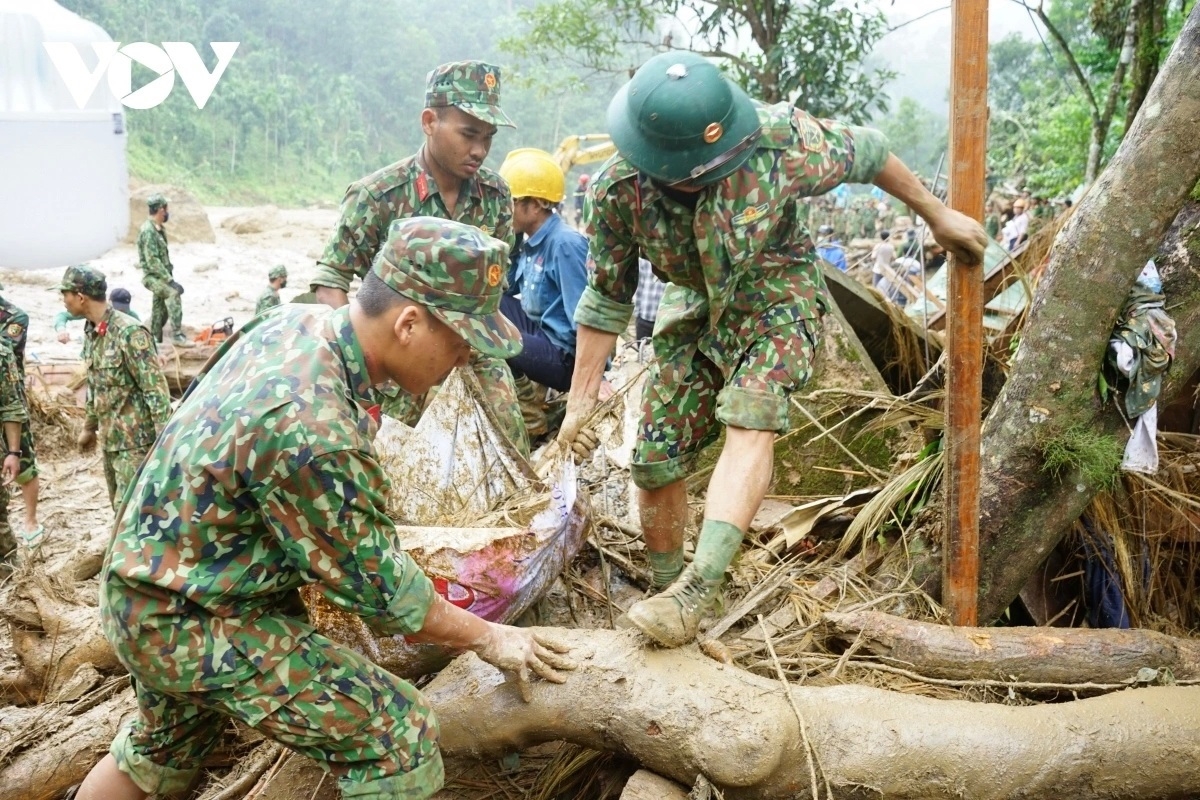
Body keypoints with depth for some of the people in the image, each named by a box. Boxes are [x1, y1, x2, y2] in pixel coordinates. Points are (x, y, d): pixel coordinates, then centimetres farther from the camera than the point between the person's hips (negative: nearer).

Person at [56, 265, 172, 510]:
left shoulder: (129, 332, -19)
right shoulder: (90, 332, 8)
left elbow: (155, 388, -21)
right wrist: (89, 426, 27)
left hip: (136, 440, -9)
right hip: (110, 438, 9)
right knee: (120, 504, 16)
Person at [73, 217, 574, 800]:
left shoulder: (296, 320, -7)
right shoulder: (312, 432, -34)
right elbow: (380, 590, -21)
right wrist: (487, 638, -8)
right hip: (194, 627, -9)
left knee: (157, 753, 31)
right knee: (399, 736, -12)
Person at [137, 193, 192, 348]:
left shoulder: (158, 228, 10)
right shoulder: (148, 231, -20)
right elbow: (152, 261, -25)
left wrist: (169, 277, 17)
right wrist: (170, 280, -26)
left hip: (161, 275, 10)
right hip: (152, 276, -10)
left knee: (160, 310, 14)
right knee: (173, 294, -29)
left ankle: (153, 339, 25)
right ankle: (177, 335, -32)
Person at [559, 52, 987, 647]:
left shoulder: (780, 141, -29)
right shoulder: (617, 189, -23)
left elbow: (866, 154, -8)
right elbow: (608, 296, -9)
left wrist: (938, 215, 5)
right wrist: (581, 400, -9)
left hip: (777, 297, -2)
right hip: (694, 308, 3)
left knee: (751, 419, -29)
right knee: (656, 460, -2)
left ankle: (699, 587, -32)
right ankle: (665, 591, 18)